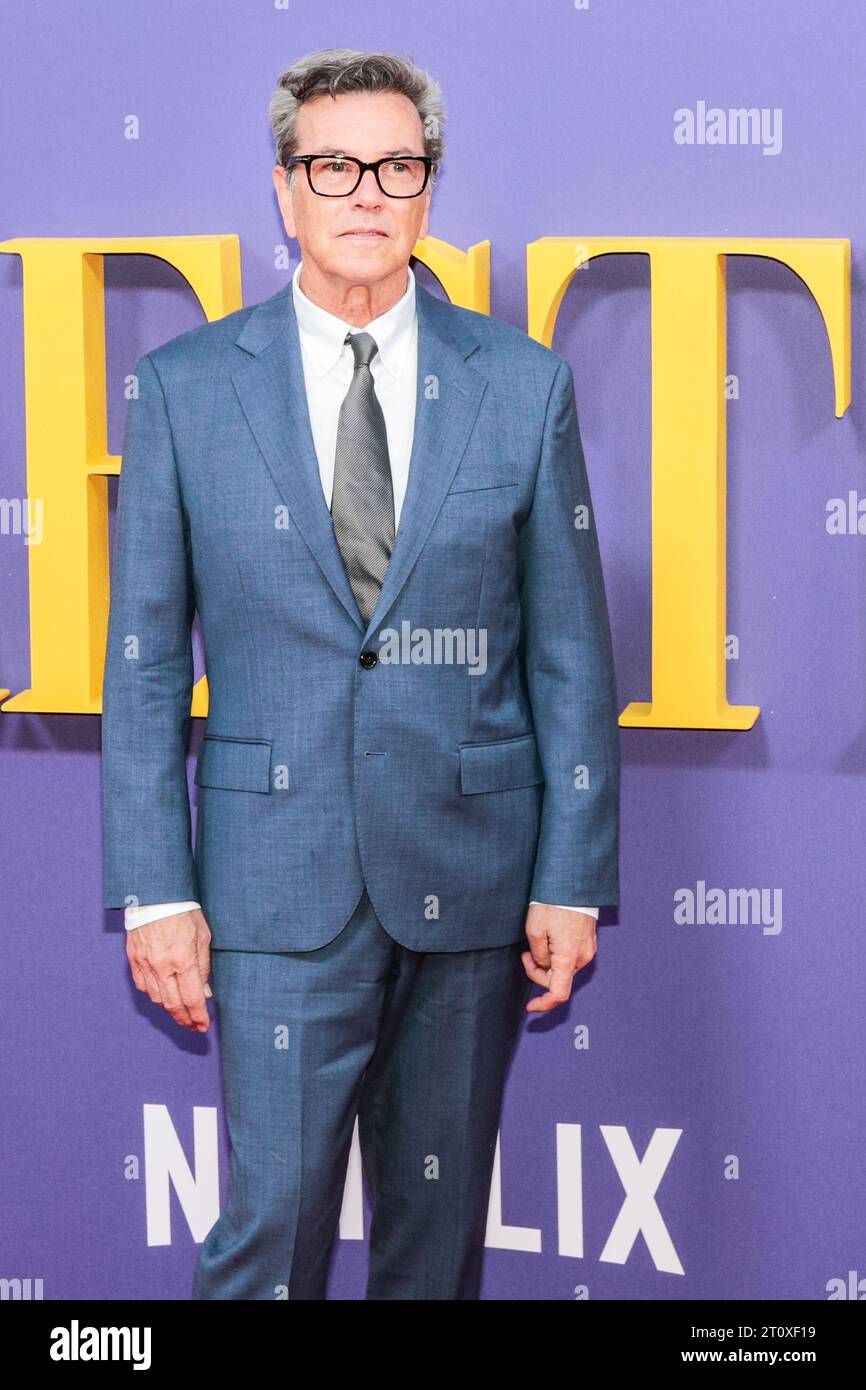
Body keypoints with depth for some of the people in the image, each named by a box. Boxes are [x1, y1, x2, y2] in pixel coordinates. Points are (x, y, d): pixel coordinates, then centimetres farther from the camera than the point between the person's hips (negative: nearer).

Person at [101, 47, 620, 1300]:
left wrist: (574, 881, -1)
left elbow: (572, 655, 4)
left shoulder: (526, 387, 3)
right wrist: (154, 891, -4)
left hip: (471, 876, 1)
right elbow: (145, 661, 2)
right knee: (273, 1222, -4)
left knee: (440, 1222, 11)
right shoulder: (184, 388, 1)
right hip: (281, 880, -1)